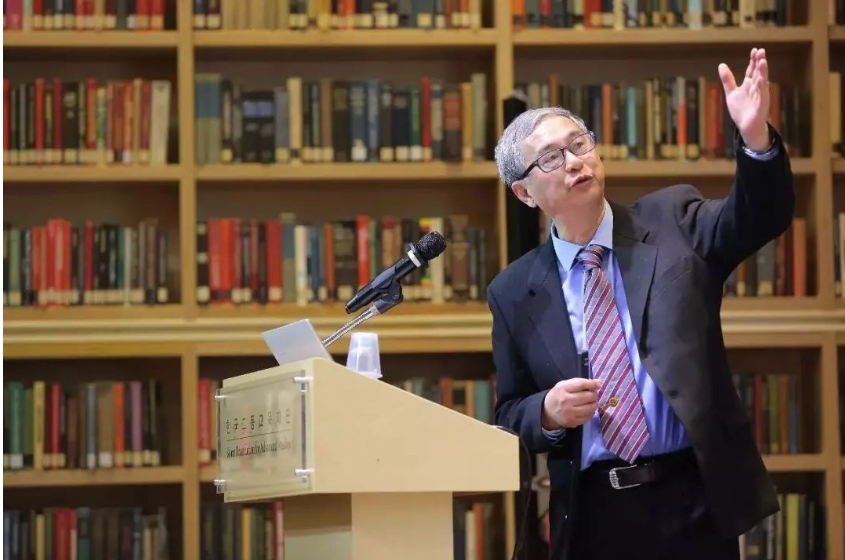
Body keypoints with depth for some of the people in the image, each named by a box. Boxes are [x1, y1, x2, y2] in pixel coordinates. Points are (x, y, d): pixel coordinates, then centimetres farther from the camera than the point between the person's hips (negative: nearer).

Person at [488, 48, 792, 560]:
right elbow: (510, 415, 11)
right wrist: (548, 412, -12)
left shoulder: (672, 222, 4)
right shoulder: (515, 292, 6)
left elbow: (760, 217, -13)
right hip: (593, 515, 1)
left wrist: (756, 137, -32)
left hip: (693, 501, -1)